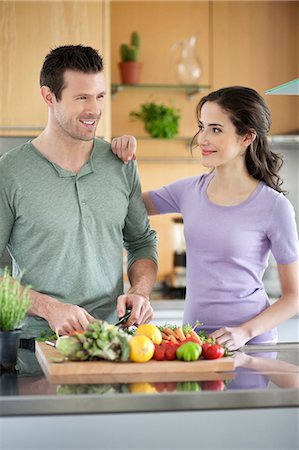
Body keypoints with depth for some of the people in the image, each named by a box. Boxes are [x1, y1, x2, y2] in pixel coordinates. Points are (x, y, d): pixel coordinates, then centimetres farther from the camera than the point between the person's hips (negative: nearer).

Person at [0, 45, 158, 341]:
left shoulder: (121, 164, 9)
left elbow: (142, 242, 19)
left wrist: (140, 292, 1)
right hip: (40, 338, -3)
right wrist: (48, 308, -14)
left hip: (113, 336, 3)